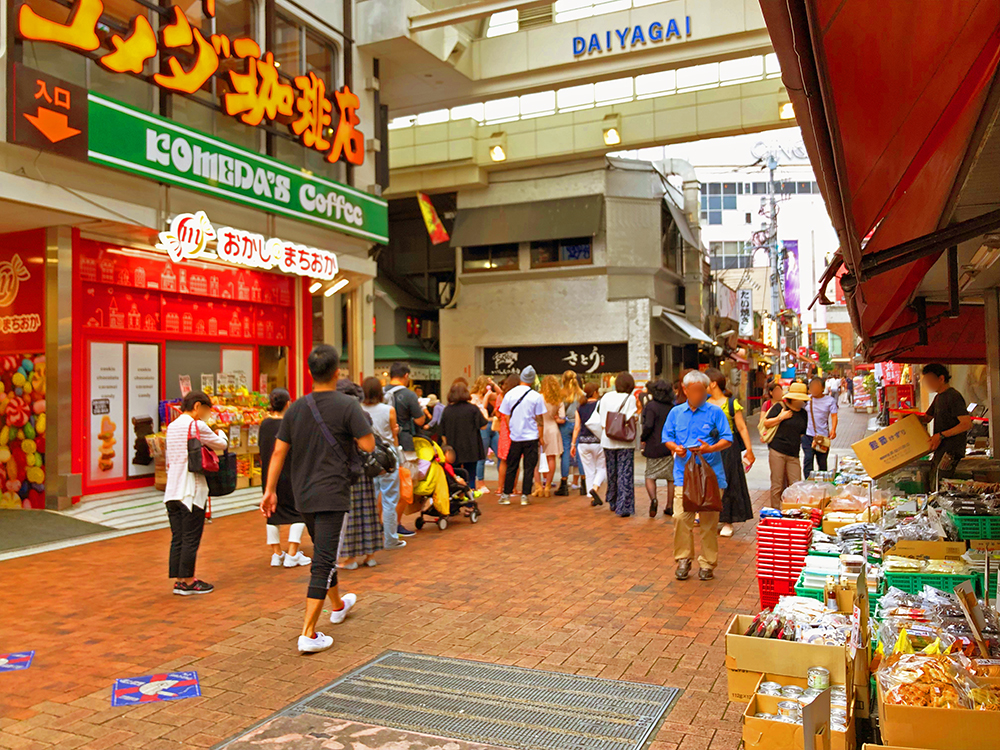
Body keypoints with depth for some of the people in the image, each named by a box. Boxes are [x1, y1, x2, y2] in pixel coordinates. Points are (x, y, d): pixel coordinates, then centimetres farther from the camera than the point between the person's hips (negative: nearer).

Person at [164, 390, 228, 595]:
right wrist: (221, 433, 19)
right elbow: (221, 444, -2)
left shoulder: (171, 427, 13)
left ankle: (178, 580, 15)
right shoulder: (196, 426, -11)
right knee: (191, 538, 1)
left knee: (177, 538, 11)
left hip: (172, 491, 8)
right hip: (191, 491, -8)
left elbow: (169, 460, 18)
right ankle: (187, 581, 8)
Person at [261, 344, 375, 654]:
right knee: (323, 562, -3)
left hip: (303, 495, 6)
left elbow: (279, 451, 4)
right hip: (332, 494, -6)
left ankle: (338, 605, 45)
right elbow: (368, 445, -15)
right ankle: (308, 633, -5)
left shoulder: (296, 408, 3)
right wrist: (358, 422, 3)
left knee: (324, 553, 23)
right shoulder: (347, 405, -13)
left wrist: (270, 490, 9)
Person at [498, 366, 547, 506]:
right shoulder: (536, 396, -7)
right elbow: (539, 419, -4)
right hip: (531, 437, -2)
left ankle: (506, 495, 15)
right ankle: (524, 496, 5)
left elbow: (506, 417, 5)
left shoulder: (510, 394, -1)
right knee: (529, 467, 5)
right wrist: (541, 437, 5)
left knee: (511, 467, 11)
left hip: (515, 437, 2)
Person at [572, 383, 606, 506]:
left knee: (589, 471, 10)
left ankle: (592, 498, 11)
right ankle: (595, 487, -13)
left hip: (583, 442, 3)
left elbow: (577, 427, 4)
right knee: (602, 468, 12)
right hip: (597, 441, -3)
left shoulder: (580, 408, 5)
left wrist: (573, 443, 10)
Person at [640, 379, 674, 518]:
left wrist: (643, 438, -3)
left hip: (654, 447, -4)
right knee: (671, 477, 11)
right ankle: (669, 506, 14)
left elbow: (648, 426, -18)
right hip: (670, 447, 4)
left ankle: (653, 498, -18)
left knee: (650, 476, 6)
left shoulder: (651, 405, -10)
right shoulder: (672, 407, 4)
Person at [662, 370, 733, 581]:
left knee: (709, 521, 3)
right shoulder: (676, 413, 11)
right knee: (681, 517, -6)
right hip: (683, 474, 2)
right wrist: (675, 448, -8)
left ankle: (707, 563, 15)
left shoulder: (715, 412, 2)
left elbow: (727, 440, 0)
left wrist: (710, 448, -18)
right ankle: (683, 559, 10)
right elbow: (667, 437, 13)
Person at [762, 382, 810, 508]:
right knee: (777, 485, 0)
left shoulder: (803, 413, 15)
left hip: (793, 454, 5)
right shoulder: (779, 406, -1)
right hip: (777, 451, -5)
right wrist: (781, 417, -13)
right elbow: (766, 423, -4)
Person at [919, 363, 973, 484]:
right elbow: (927, 418, 26)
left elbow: (967, 424, -20)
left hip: (951, 451, -10)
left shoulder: (953, 396, -14)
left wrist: (941, 435, -21)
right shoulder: (938, 397, 16)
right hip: (941, 449, 10)